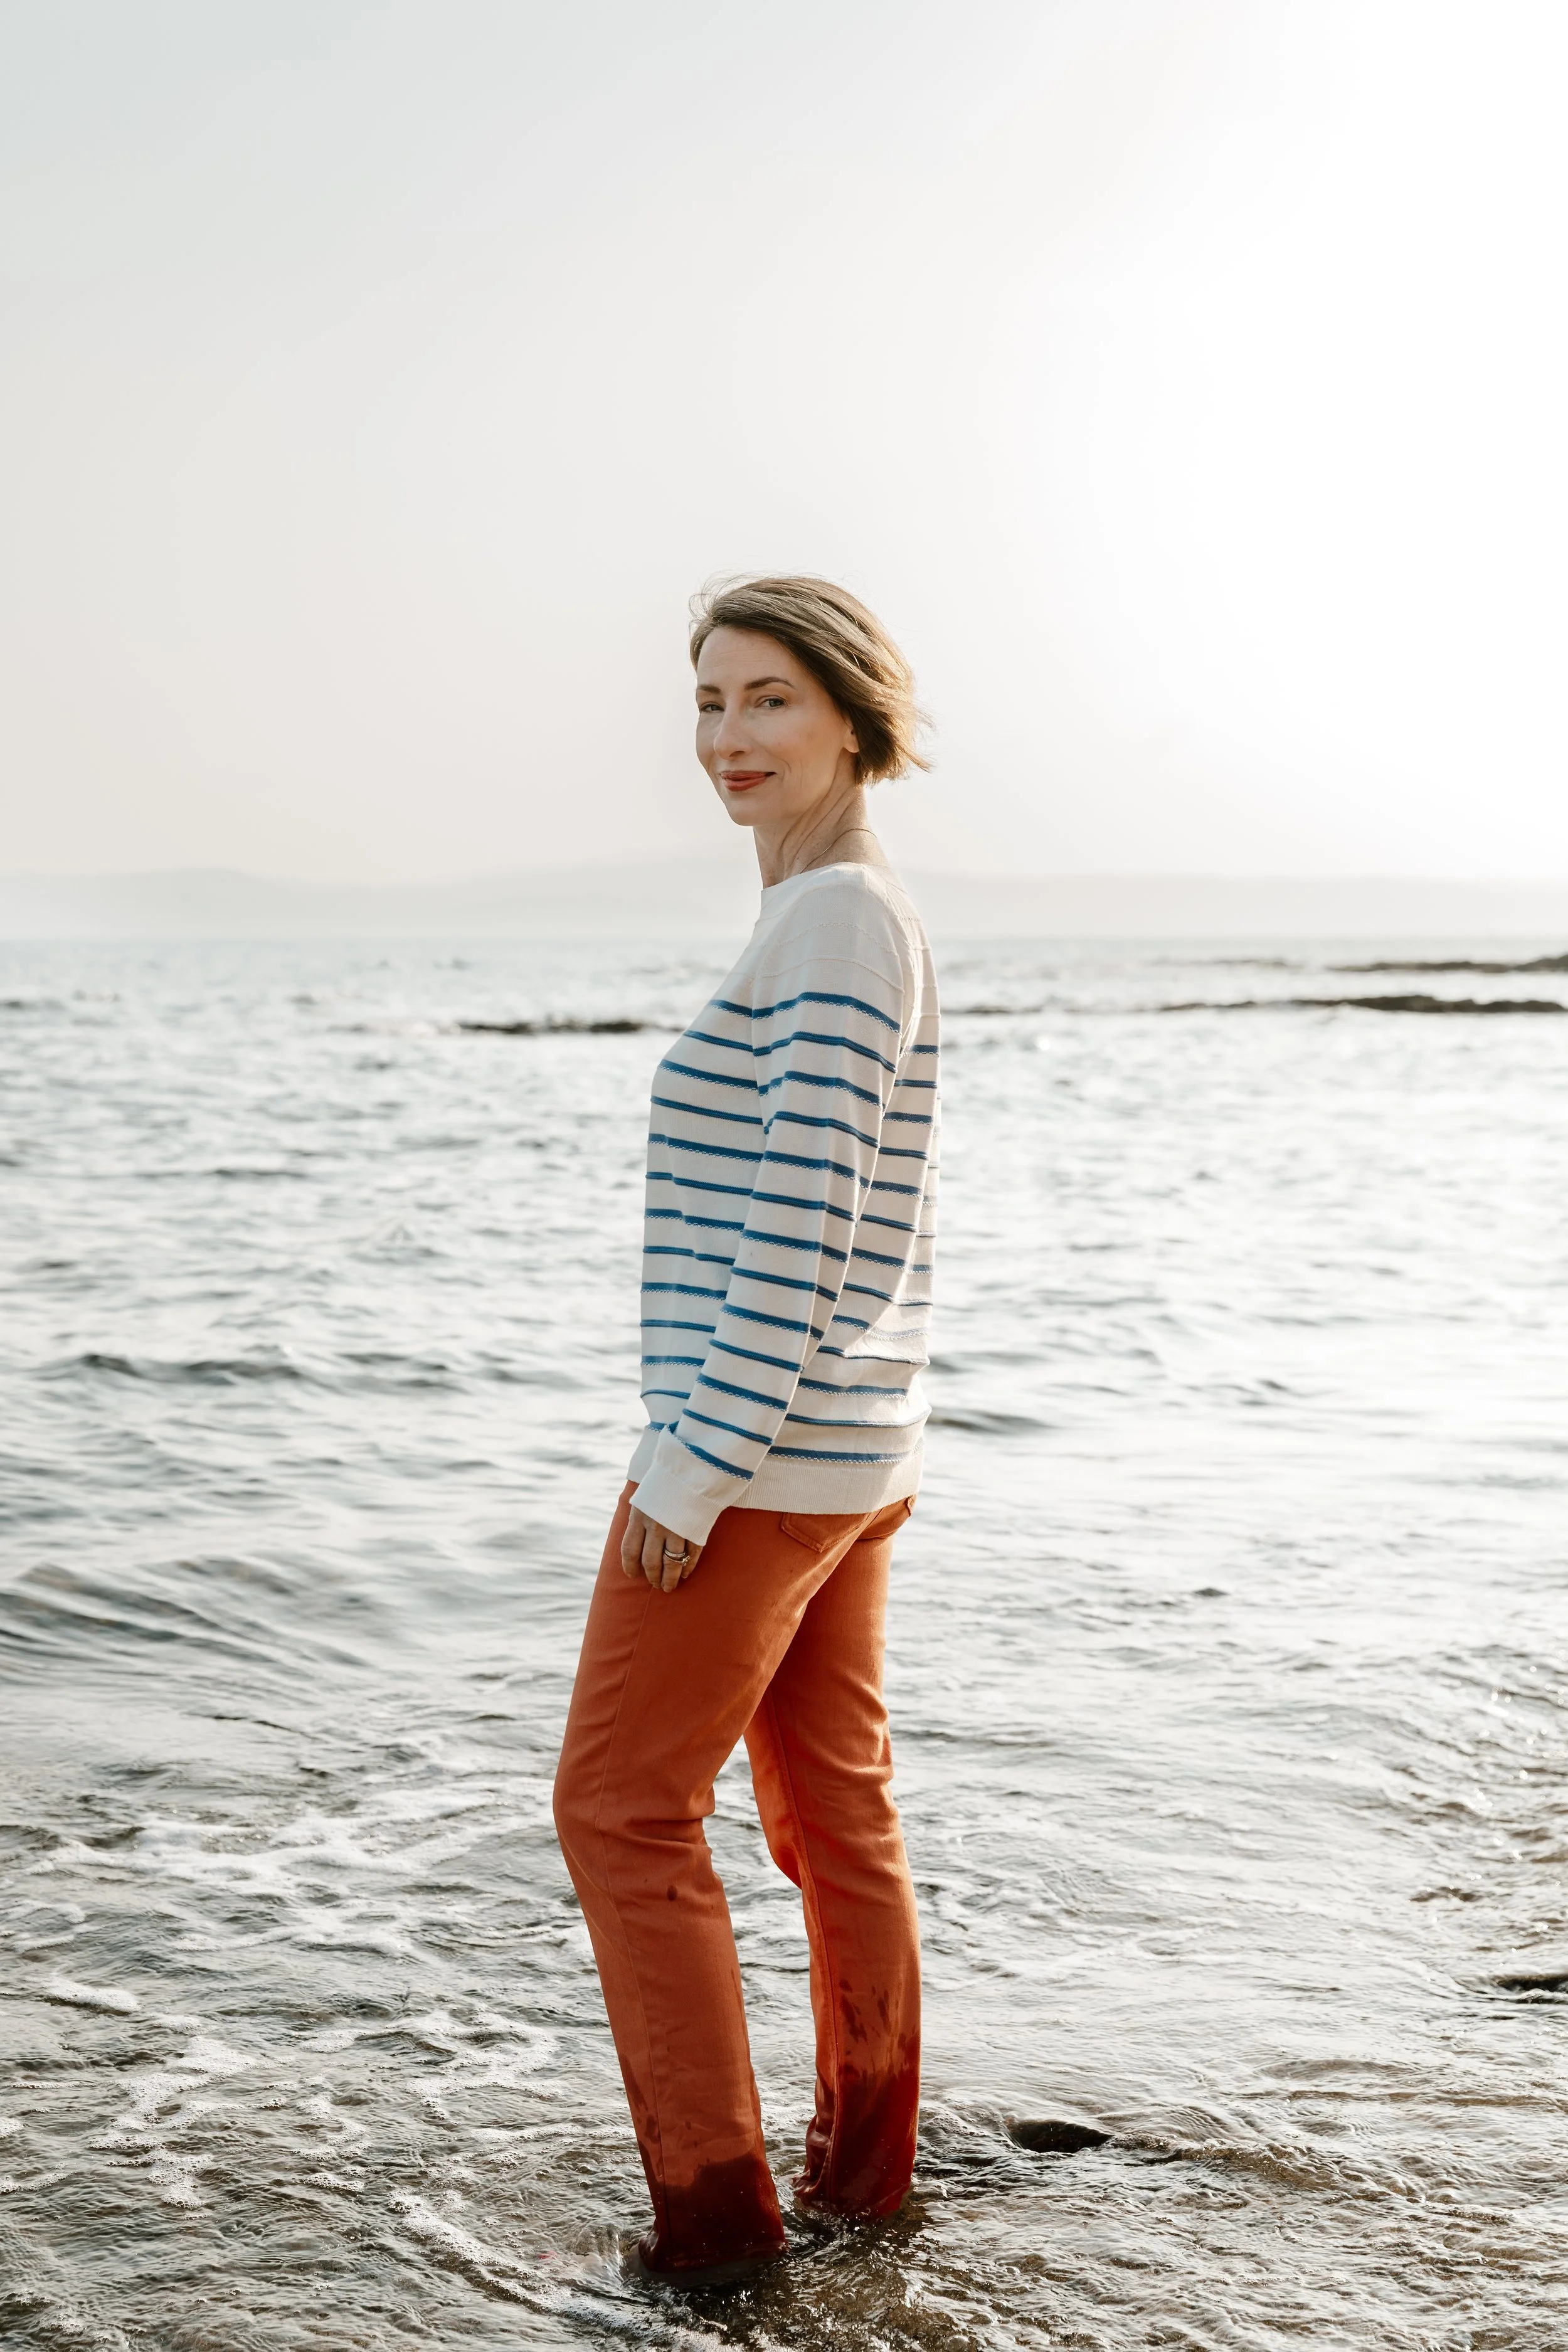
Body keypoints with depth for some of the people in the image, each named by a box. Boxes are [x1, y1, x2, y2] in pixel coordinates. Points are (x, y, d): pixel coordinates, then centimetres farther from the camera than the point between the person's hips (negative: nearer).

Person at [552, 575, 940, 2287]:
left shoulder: (835, 917, -16)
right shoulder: (851, 921, 14)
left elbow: (803, 1214, -22)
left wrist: (696, 1458, -20)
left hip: (757, 1462, -10)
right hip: (852, 1454, 10)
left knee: (622, 1805, 0)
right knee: (832, 1804, 16)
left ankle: (715, 2207, 6)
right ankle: (867, 2162, 29)